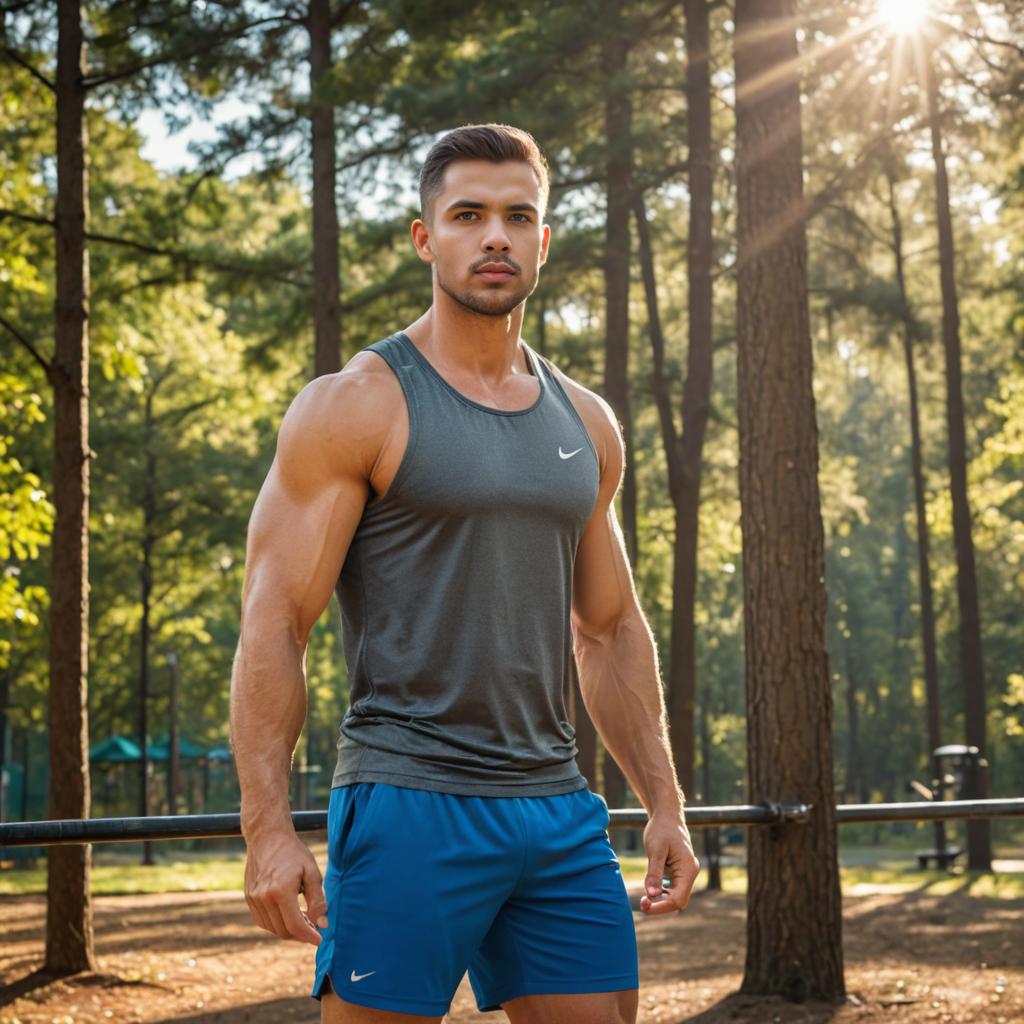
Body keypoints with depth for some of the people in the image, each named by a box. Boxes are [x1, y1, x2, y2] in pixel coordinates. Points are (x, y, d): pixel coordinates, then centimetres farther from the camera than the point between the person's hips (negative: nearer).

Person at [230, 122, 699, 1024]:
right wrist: (267, 827, -17)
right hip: (408, 805, -5)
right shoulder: (356, 406, -4)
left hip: (559, 809, 6)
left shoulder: (586, 424, 14)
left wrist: (665, 804, 13)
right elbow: (273, 623, -9)